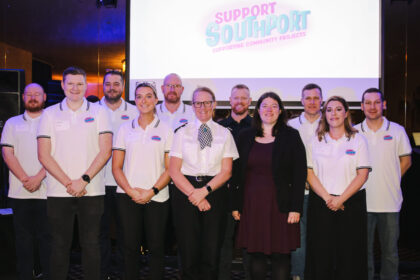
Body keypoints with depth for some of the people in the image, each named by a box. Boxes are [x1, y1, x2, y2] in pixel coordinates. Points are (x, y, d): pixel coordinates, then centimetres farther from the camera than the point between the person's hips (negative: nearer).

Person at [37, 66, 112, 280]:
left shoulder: (98, 112, 6)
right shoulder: (50, 114, 7)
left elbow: (105, 151, -1)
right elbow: (44, 155, 1)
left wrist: (84, 180, -11)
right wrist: (68, 183, -9)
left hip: (91, 191, -1)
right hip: (58, 192, 1)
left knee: (91, 244, 3)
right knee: (60, 245, 6)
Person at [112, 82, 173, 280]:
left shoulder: (165, 130, 5)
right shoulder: (125, 129, 9)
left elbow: (170, 168, 1)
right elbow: (116, 167, 6)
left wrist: (152, 191, -10)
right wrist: (131, 191, -8)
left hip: (156, 197, -1)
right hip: (127, 196, 1)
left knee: (156, 247, 2)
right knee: (131, 246, 4)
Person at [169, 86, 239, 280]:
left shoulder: (224, 134, 10)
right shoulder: (182, 132, 9)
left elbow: (226, 171, 3)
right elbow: (174, 170, 2)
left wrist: (205, 190, -11)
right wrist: (194, 193, -10)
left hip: (215, 193, 0)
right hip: (185, 191, 0)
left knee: (212, 254, -2)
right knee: (189, 252, -2)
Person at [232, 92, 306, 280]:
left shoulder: (291, 136, 2)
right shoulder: (246, 137, 10)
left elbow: (299, 174, -2)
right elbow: (238, 173, 10)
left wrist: (295, 208, -9)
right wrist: (235, 205, 5)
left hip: (280, 205, -2)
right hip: (251, 204, 3)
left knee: (281, 256, 0)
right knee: (255, 254, 8)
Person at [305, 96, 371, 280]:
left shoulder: (358, 140, 4)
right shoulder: (316, 141, 8)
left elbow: (362, 175, -3)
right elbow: (309, 174, 2)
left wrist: (340, 199, -13)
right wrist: (327, 198, -11)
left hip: (351, 203, -1)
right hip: (320, 204, 1)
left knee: (349, 255, 0)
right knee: (321, 254, 2)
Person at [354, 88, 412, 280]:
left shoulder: (397, 131, 2)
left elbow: (406, 160, 9)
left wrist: (390, 180, 1)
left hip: (390, 201, 0)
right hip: (362, 201, 0)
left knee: (390, 251, 9)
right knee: (363, 250, 9)